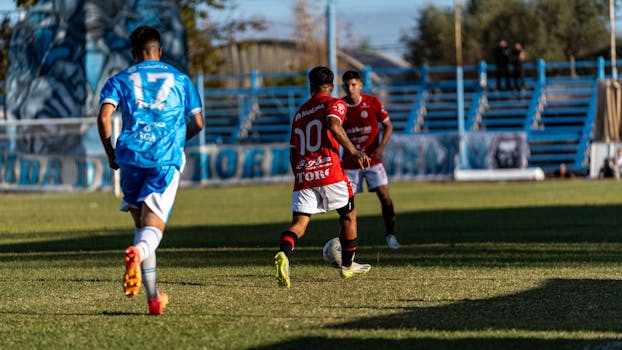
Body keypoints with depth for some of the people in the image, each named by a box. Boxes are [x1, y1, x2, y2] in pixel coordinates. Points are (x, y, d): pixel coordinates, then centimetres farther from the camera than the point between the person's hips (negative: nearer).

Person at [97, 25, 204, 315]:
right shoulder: (179, 79, 16)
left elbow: (104, 117, -4)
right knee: (153, 228, -9)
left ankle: (153, 297, 10)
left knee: (141, 224, 14)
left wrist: (110, 154, 9)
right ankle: (137, 253, -46)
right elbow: (197, 123, 13)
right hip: (167, 158, -1)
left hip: (131, 157, 1)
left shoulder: (120, 80, 12)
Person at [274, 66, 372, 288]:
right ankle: (347, 266, 27)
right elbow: (333, 126, -19)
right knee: (349, 215, 19)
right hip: (328, 171, -4)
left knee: (299, 222, -4)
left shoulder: (299, 113, 22)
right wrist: (353, 151, -16)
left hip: (303, 176, 4)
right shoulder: (334, 104, 4)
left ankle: (283, 254, -35)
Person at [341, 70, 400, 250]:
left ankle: (390, 234, 4)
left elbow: (388, 126, 2)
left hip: (372, 158, -1)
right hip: (350, 162, 1)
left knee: (384, 195, -9)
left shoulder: (373, 102, -5)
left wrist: (381, 147, -11)